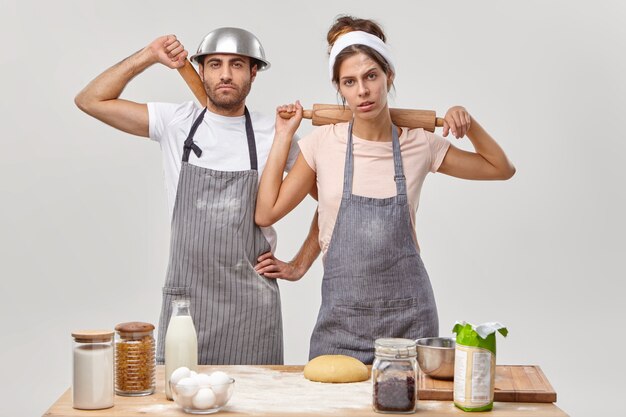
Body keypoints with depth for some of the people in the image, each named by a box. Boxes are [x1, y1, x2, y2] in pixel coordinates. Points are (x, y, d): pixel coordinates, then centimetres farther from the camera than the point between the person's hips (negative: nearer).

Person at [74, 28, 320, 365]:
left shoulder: (275, 135, -1)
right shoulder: (176, 123, 1)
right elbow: (90, 101, 0)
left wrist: (298, 266, 3)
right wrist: (149, 56, -5)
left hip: (251, 306, 0)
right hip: (184, 299, 1)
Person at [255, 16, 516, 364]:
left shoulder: (420, 144, 0)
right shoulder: (322, 143, 0)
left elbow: (501, 169, 11)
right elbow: (266, 213, -1)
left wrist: (469, 123, -4)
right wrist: (283, 135, -1)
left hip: (408, 312, 1)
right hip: (342, 313, 0)